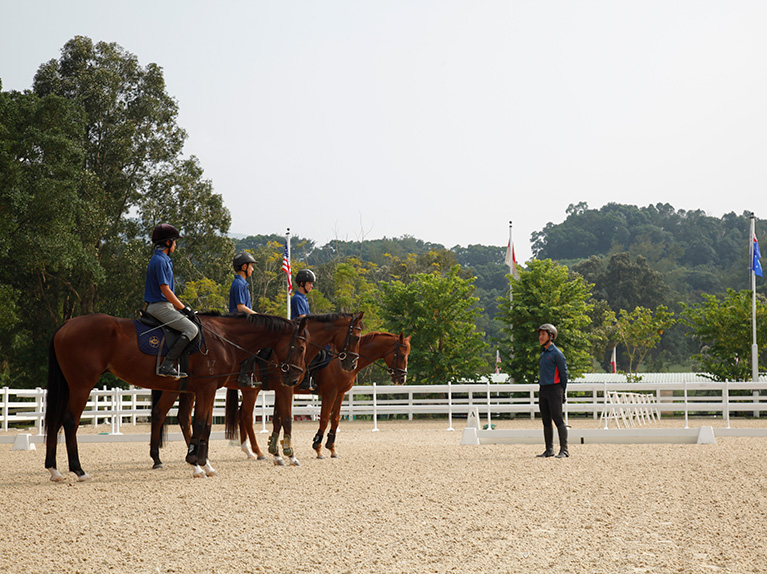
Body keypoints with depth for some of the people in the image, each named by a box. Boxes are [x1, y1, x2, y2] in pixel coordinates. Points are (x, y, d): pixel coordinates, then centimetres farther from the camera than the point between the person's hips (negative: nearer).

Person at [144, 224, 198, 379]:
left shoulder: (163, 259, 18)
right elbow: (165, 290, -19)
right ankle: (167, 365, -26)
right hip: (160, 306, -11)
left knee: (188, 323, 20)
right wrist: (184, 308, -13)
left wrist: (181, 306, 18)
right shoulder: (160, 261, -15)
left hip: (160, 306, 11)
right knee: (191, 329, -18)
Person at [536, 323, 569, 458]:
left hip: (554, 389, -8)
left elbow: (564, 373, -7)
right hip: (543, 390, 8)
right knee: (546, 421, 9)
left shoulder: (556, 353, -8)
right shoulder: (543, 353, 17)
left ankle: (564, 450, -8)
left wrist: (563, 393, -9)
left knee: (558, 419, -10)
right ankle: (549, 450, 14)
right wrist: (542, 390, 17)